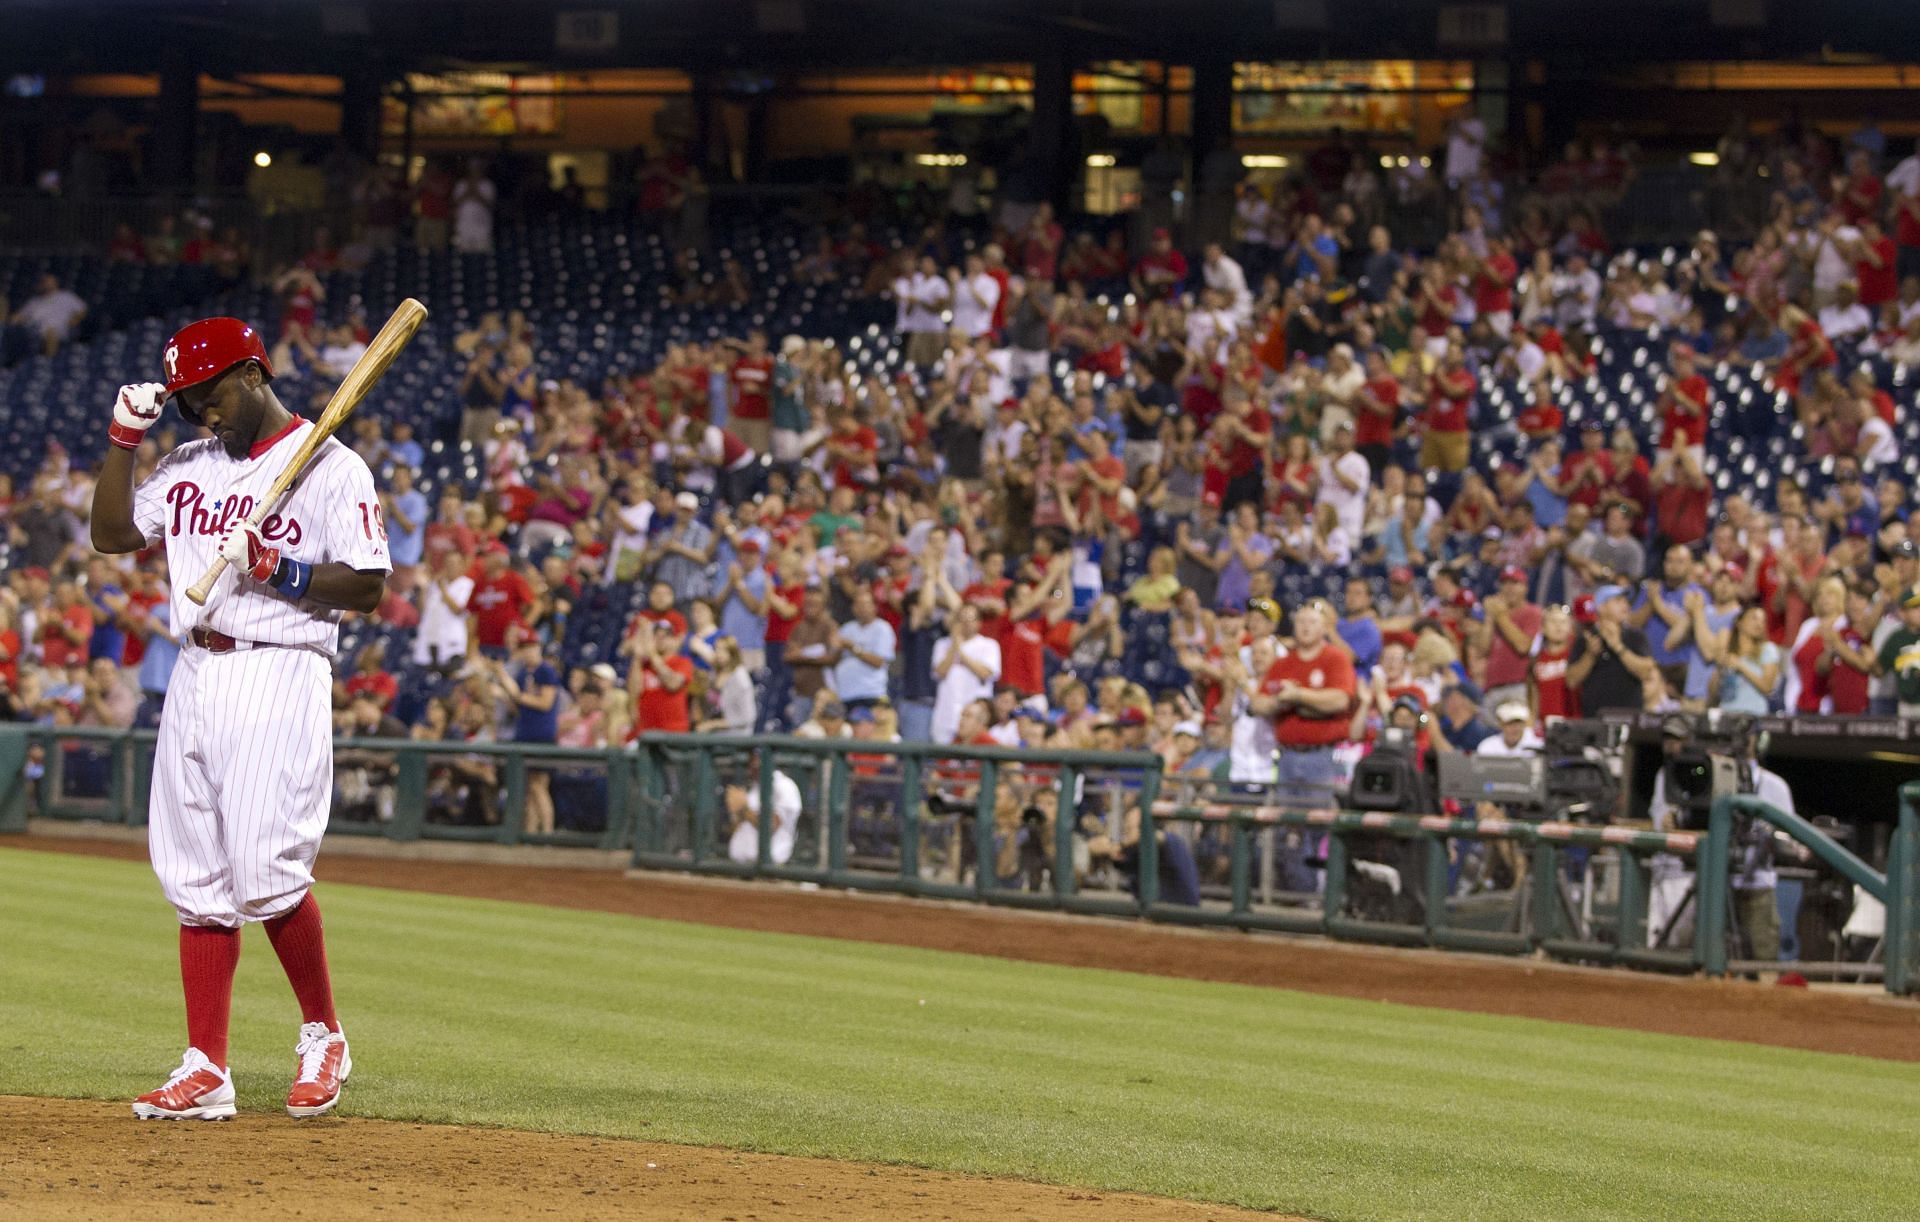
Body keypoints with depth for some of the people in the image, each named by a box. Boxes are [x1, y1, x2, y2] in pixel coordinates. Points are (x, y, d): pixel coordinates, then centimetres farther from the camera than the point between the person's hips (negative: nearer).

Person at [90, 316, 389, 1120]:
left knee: (266, 873, -14)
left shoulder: (332, 469, -3)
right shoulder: (190, 468, 17)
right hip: (193, 682, 7)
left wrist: (275, 569, -19)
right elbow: (112, 534, 15)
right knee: (197, 880, 4)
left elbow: (369, 587, -8)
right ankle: (206, 1072, 5)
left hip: (279, 680, -7)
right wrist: (124, 439, 6)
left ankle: (322, 1035, 7)